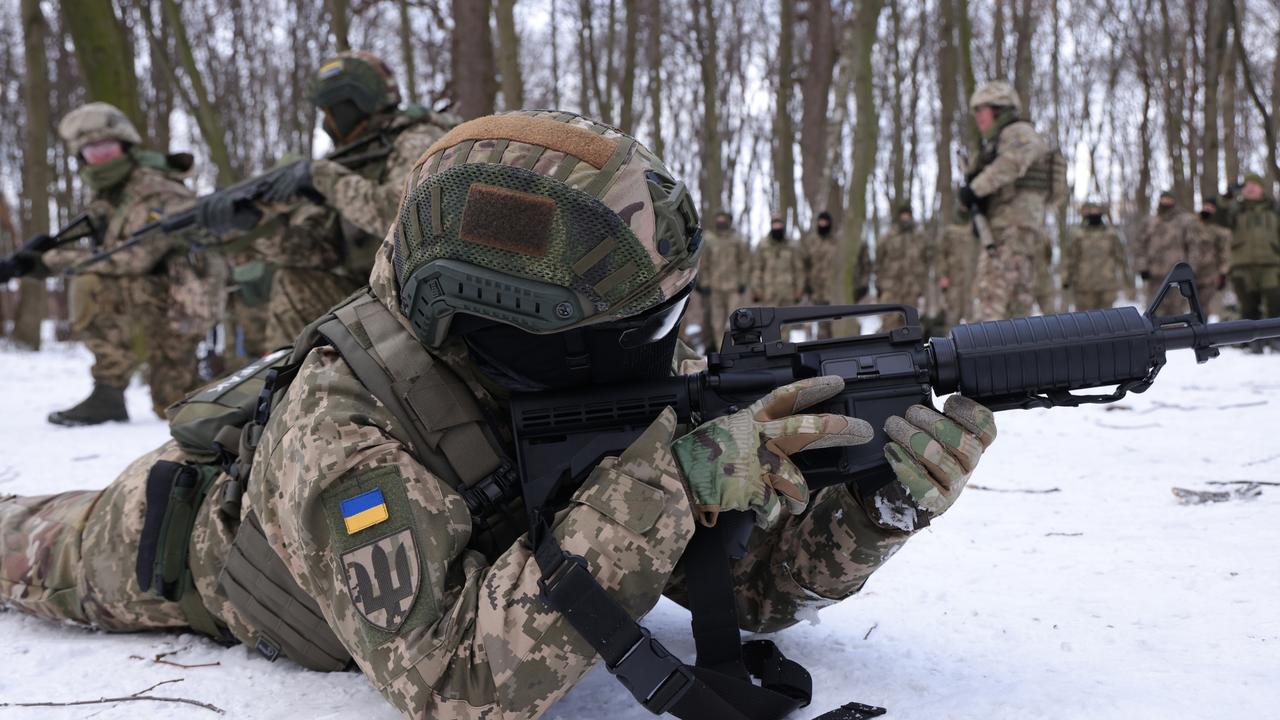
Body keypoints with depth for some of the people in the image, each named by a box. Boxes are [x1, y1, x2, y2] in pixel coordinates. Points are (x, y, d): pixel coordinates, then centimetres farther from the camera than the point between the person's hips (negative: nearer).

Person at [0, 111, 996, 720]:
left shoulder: (588, 381, -29)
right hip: (180, 544, -3)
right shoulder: (345, 430, -46)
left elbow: (744, 580, -24)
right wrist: (670, 480, -58)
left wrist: (880, 507, -43)